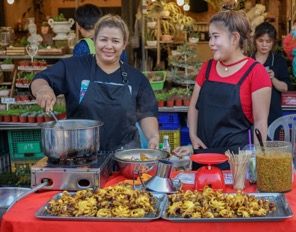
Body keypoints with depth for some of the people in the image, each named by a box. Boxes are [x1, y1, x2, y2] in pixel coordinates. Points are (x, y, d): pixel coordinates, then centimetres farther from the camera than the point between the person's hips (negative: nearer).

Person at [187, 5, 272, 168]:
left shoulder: (255, 71, -8)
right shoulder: (207, 67, 9)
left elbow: (260, 122, -8)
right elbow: (194, 106, 16)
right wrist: (193, 136, 1)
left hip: (237, 155, -5)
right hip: (204, 152, 5)